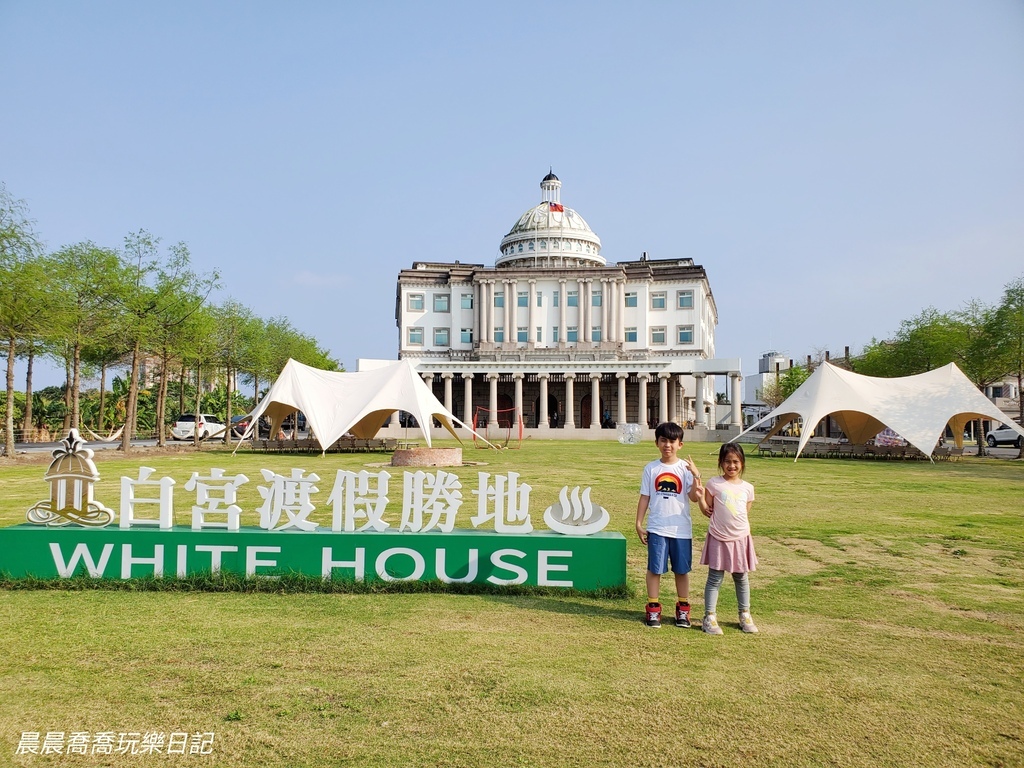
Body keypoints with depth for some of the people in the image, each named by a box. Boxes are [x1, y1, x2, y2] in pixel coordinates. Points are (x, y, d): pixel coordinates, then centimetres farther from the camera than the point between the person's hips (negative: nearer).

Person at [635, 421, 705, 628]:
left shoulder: (686, 468, 0)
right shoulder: (651, 469, 2)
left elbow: (695, 498, -8)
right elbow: (644, 497, 4)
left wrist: (696, 475, -20)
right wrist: (639, 524, 1)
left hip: (682, 529, 0)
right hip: (657, 528, 0)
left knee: (682, 570, 9)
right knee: (654, 568, 2)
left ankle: (683, 609, 23)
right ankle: (653, 609, 14)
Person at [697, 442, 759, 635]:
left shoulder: (747, 488, 4)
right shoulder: (714, 484, -5)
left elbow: (745, 512, 11)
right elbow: (707, 511, -2)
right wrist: (700, 496, -15)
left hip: (740, 539, 3)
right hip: (718, 538, -3)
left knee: (741, 578, 15)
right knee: (715, 578, 1)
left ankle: (745, 615, 28)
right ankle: (709, 617, 7)